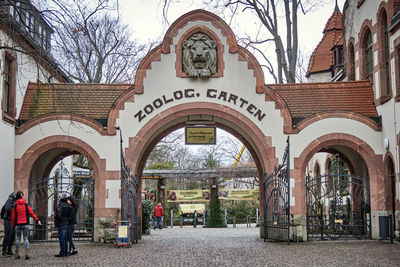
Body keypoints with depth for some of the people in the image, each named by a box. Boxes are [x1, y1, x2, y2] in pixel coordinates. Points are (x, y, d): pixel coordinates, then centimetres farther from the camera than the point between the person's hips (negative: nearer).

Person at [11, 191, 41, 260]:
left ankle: (17, 254, 10)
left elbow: (13, 216, 2)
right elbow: (31, 213, -5)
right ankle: (27, 253, -12)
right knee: (26, 238, 1)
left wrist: (13, 225, 11)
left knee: (18, 239, 9)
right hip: (25, 224, -1)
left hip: (17, 224, 1)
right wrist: (37, 220, -1)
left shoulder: (15, 206, 1)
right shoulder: (26, 205, -1)